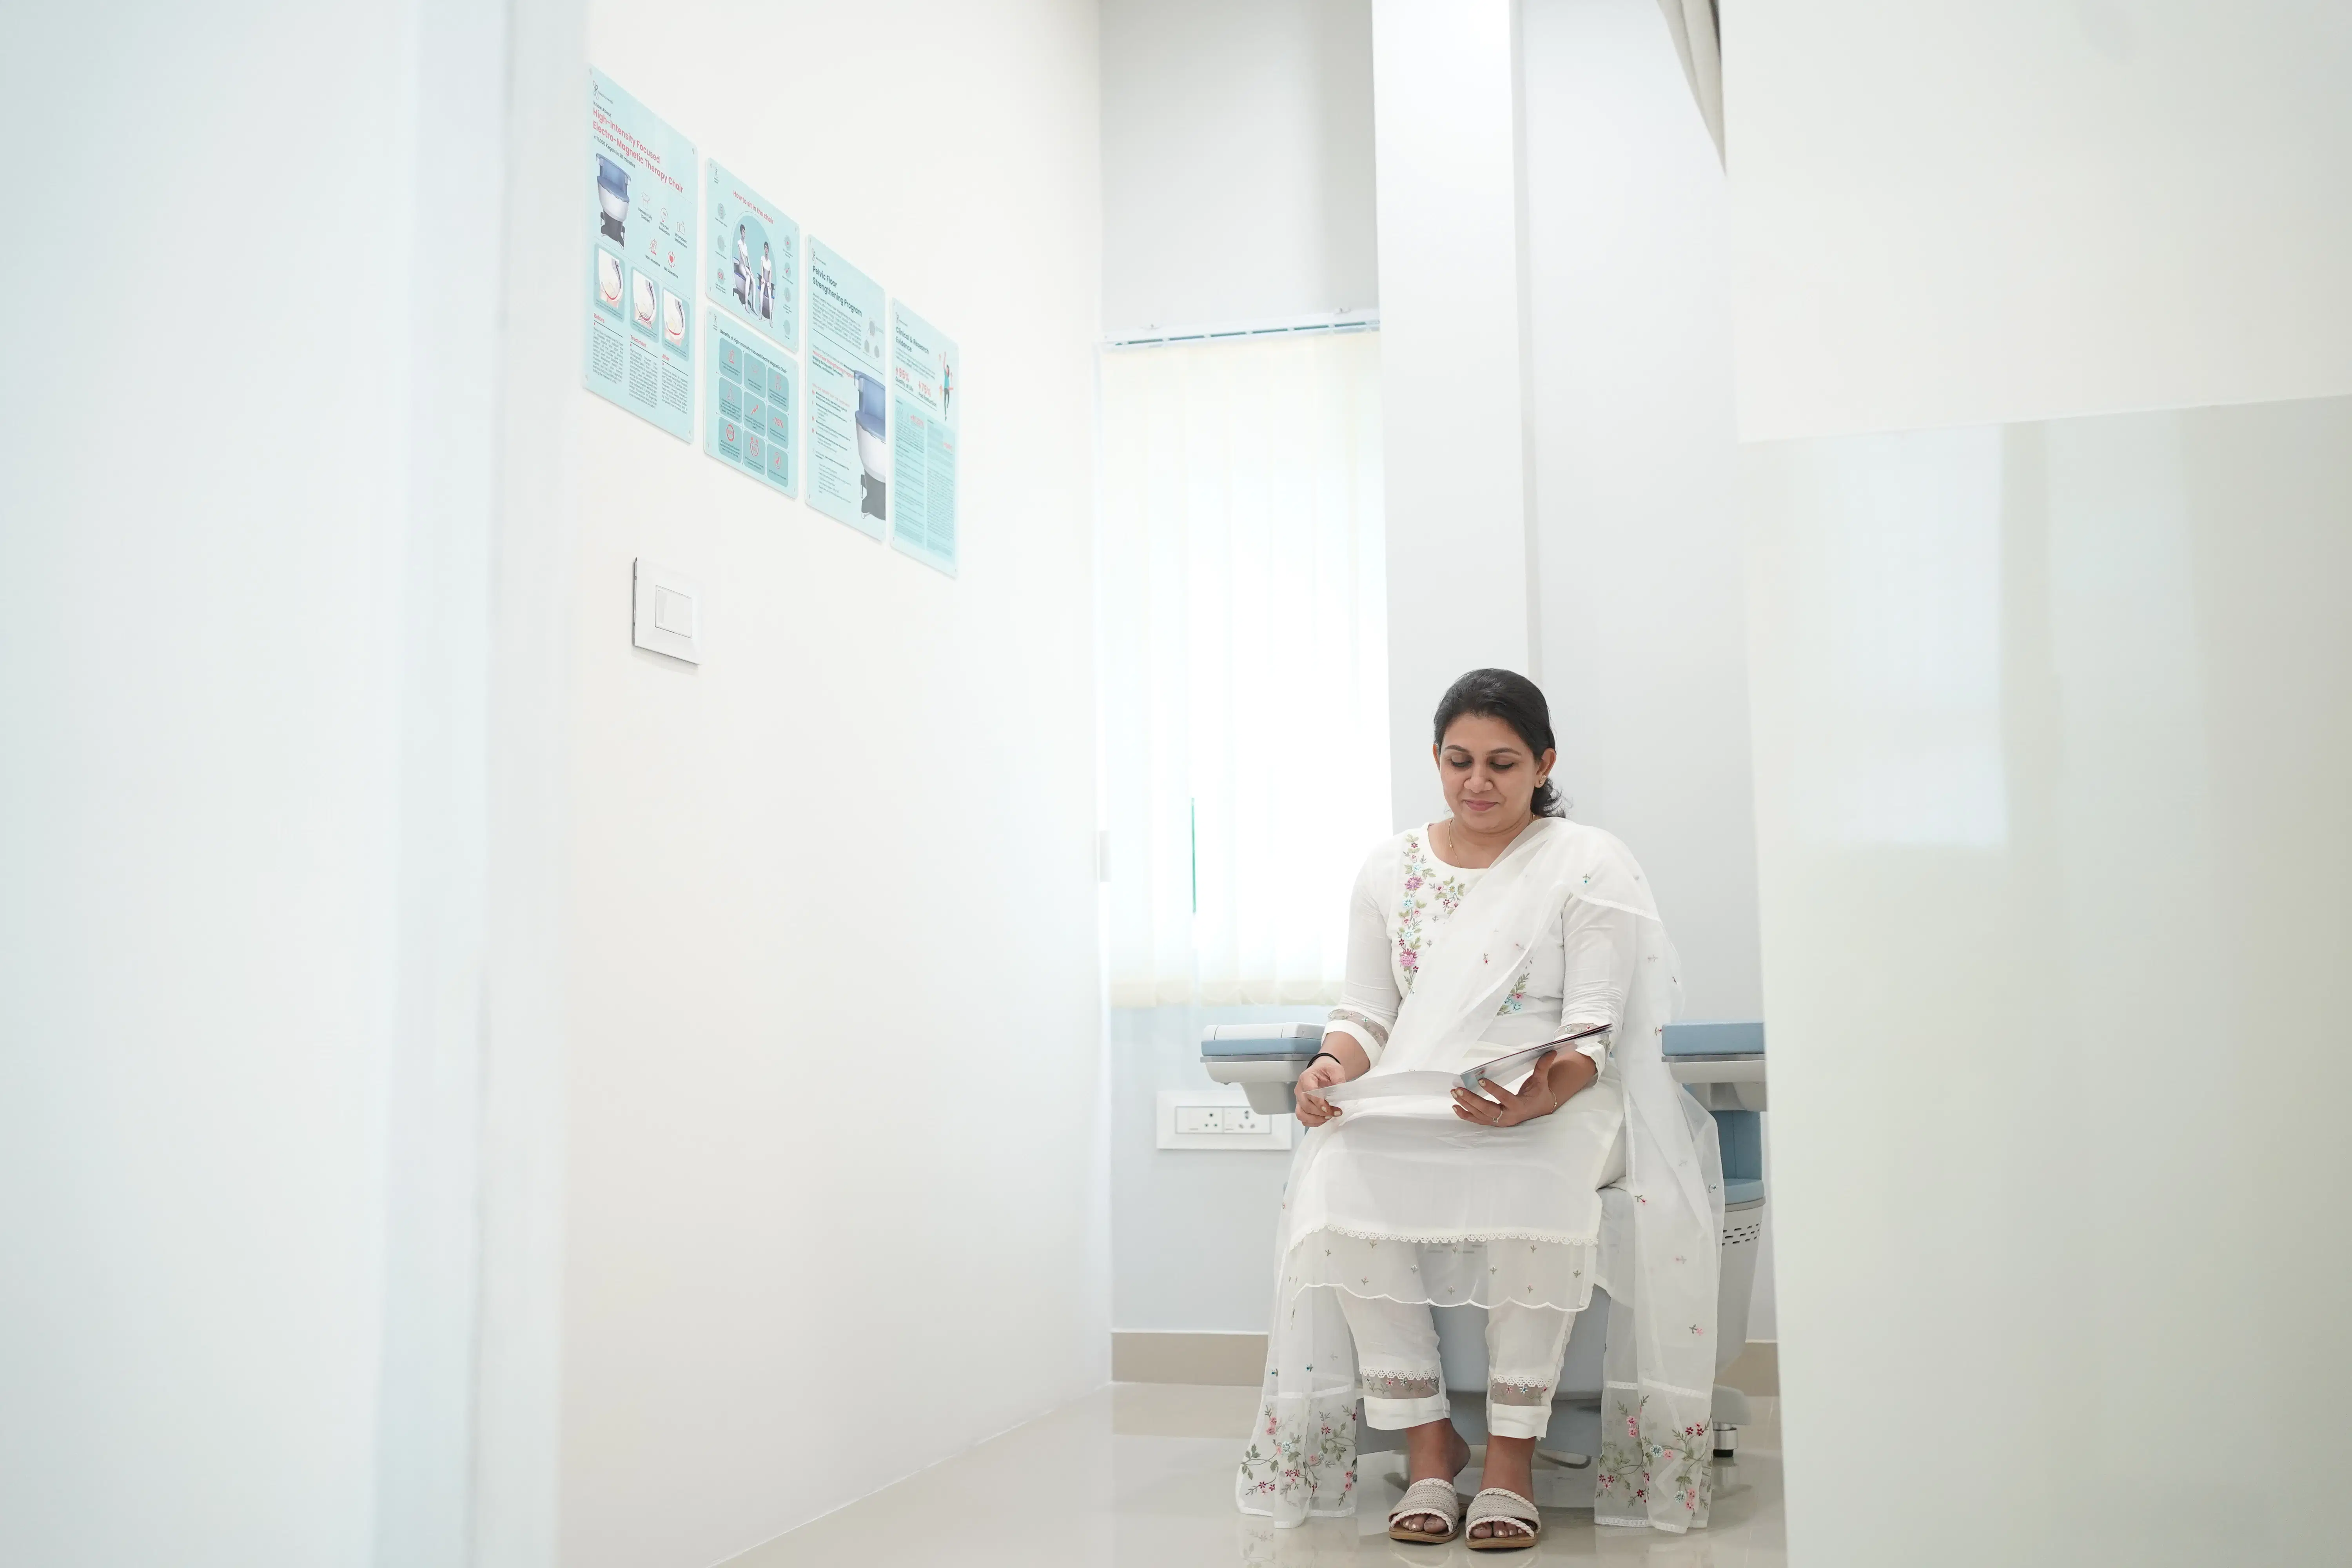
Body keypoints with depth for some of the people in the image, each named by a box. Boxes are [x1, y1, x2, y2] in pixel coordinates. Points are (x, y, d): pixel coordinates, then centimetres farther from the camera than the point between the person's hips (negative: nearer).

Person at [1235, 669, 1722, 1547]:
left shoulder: (1588, 863, 4)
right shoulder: (1390, 869, 15)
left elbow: (1594, 1021, -4)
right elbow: (1367, 1011, 13)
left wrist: (1543, 1094, -25)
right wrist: (1334, 1066, -11)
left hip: (1556, 1099, -3)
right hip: (1410, 1099, 3)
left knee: (1539, 1193, -38)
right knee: (1342, 1185, -30)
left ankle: (1512, 1458, -23)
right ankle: (1427, 1444, -17)